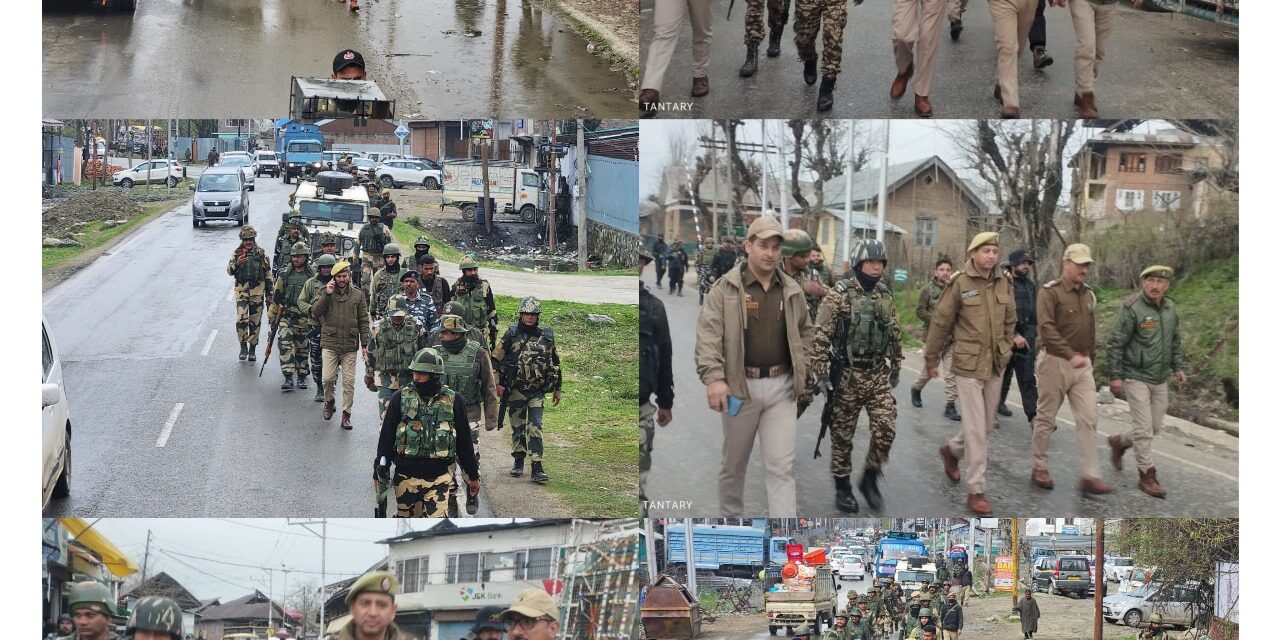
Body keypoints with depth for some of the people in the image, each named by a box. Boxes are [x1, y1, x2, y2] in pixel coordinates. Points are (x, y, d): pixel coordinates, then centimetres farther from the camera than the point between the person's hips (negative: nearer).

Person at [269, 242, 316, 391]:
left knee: (302, 347, 9)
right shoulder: (284, 274, 1)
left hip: (304, 318, 1)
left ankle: (302, 376, 22)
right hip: (286, 316, -1)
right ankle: (288, 378, -16)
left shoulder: (312, 276, 1)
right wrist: (272, 314, 9)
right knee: (286, 345, -13)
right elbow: (276, 295, 8)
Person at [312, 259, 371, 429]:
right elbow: (315, 313, -7)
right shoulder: (326, 292, 3)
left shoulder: (358, 295, 5)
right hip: (330, 343, -1)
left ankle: (346, 414, 9)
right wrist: (327, 294, -14)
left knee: (349, 381, 0)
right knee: (328, 377, -5)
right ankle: (329, 401, 24)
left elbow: (364, 321, 7)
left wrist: (364, 344, 2)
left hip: (350, 345, 1)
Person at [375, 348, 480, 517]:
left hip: (438, 478, -1)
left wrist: (473, 476, 14)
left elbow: (464, 441, 9)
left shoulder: (454, 401, 1)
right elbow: (386, 436, 4)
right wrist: (381, 468, 1)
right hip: (406, 476, 1)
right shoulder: (400, 398, 0)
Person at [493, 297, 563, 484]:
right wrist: (497, 384, -7)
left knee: (535, 427, -7)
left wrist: (557, 388, 16)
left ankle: (537, 468, -9)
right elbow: (496, 359, 0)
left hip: (538, 391, 0)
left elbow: (555, 363, 14)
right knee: (517, 426, 9)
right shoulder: (511, 335, -3)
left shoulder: (547, 337, 3)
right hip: (515, 389, 0)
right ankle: (518, 461, 24)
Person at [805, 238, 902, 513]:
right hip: (848, 375, -4)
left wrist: (896, 367, 20)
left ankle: (870, 478, 15)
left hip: (878, 376, 4)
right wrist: (818, 373, -18)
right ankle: (843, 487, 19)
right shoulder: (840, 295, -11)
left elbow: (894, 335, 17)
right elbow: (821, 336, -14)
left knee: (885, 429, -5)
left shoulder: (885, 295, 7)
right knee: (843, 434, 5)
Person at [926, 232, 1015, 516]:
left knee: (987, 424, 15)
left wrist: (1005, 351, 14)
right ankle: (977, 491, 0)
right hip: (968, 365, -6)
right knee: (976, 428, -6)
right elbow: (940, 323, -4)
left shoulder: (1004, 284, 4)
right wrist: (931, 360, 1)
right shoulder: (959, 284, -11)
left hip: (995, 366, 6)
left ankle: (952, 450, 43)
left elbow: (1010, 321, 17)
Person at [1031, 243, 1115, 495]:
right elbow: (1046, 328, -21)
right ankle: (1039, 468, 21)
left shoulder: (1089, 294, 11)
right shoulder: (1050, 293, -10)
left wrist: (1091, 359, 16)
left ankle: (1090, 476, -4)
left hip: (1083, 365, 6)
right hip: (1055, 362, -6)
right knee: (1046, 418, 6)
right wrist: (1071, 355, -27)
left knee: (1089, 420, -3)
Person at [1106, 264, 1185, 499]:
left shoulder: (1170, 308, 6)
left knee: (1156, 426, 13)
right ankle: (1147, 475, 4)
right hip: (1136, 377, -7)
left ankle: (1119, 442, 36)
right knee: (1144, 428, -6)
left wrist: (1177, 367, 12)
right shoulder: (1132, 308, -14)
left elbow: (1175, 341, 20)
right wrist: (1115, 376, -14)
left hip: (1160, 379, 7)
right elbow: (1115, 344, -13)